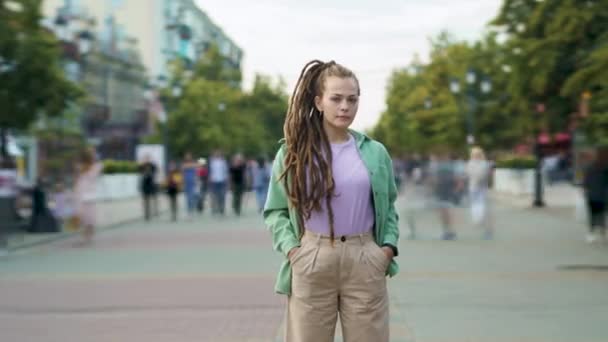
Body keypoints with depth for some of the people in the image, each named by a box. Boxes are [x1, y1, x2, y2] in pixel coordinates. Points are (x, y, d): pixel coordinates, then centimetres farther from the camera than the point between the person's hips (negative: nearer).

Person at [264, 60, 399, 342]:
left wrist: (388, 245, -1)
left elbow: (388, 206, 15)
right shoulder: (293, 152, 2)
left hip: (365, 262, 1)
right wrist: (290, 247, -9)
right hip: (311, 263, -1)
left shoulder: (374, 152, 6)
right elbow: (275, 211, 5)